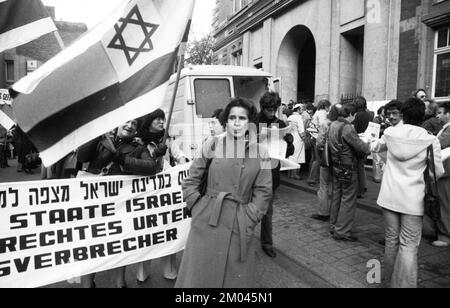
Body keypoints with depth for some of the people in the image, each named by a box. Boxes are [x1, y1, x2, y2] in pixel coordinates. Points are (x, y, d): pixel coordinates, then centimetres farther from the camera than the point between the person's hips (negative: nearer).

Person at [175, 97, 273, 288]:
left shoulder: (260, 152, 1)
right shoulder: (212, 145, -1)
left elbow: (263, 192, 3)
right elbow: (191, 181, 5)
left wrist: (249, 219, -3)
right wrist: (198, 207, -1)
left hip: (239, 226, 1)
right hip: (207, 222, -1)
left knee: (237, 278, 12)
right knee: (199, 276, 6)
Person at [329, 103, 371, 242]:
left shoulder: (333, 125, 6)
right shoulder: (348, 128, -21)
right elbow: (361, 147, -20)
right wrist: (370, 146, 0)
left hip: (336, 166, 9)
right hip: (348, 169, -9)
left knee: (337, 196, 18)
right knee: (348, 200, 2)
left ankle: (333, 226, 30)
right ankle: (342, 232, 10)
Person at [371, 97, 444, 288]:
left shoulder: (390, 133, -2)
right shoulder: (430, 140, -10)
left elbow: (375, 147, 18)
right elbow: (438, 172, -2)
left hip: (389, 195, 3)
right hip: (413, 199, -3)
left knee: (391, 239, 16)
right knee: (409, 245, 4)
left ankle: (390, 281, 31)